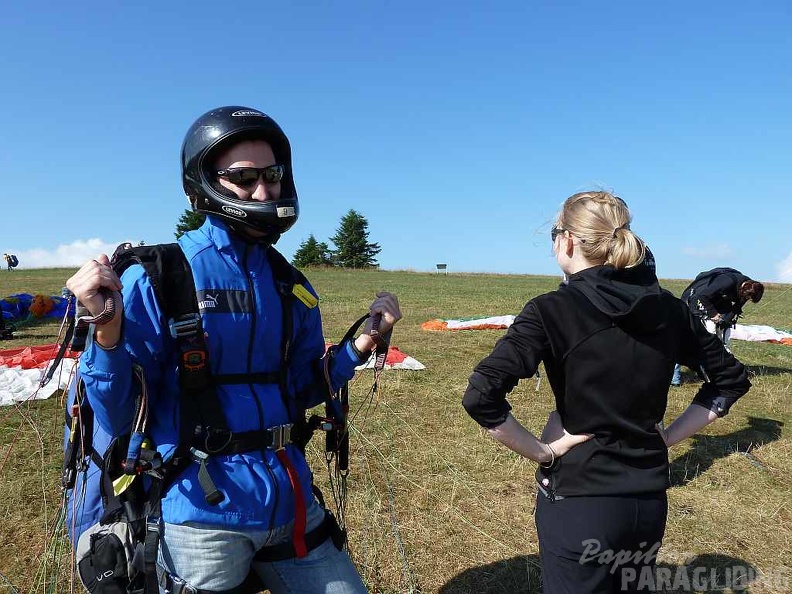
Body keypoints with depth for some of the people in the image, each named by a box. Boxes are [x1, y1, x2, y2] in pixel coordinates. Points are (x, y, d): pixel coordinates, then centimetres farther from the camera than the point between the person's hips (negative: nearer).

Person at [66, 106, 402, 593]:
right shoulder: (158, 278, -12)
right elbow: (118, 418, -11)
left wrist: (363, 342, -2)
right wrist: (107, 331, -27)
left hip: (291, 502, 5)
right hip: (202, 515, -4)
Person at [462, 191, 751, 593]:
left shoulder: (552, 309, -17)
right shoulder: (667, 307, -1)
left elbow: (481, 396, -26)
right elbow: (731, 377, 12)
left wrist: (542, 452, -14)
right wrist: (669, 436, 8)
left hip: (578, 500, -5)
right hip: (650, 499, 6)